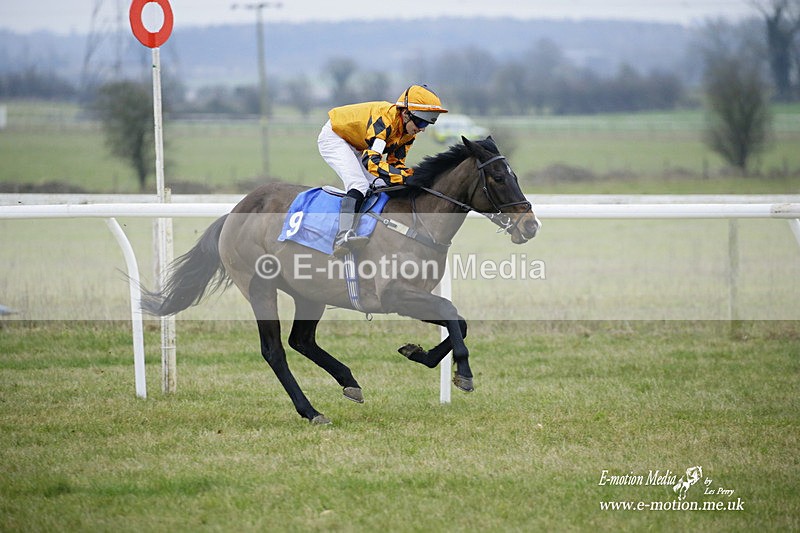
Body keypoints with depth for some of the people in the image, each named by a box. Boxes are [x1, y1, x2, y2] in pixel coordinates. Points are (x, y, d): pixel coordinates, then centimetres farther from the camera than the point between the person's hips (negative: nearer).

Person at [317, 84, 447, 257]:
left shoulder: (408, 132, -7)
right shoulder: (384, 120, -35)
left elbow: (396, 163, -2)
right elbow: (371, 161, -43)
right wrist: (405, 177, -50)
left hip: (355, 148, 10)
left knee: (380, 186, 1)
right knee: (359, 185, -27)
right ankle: (343, 237, -40)